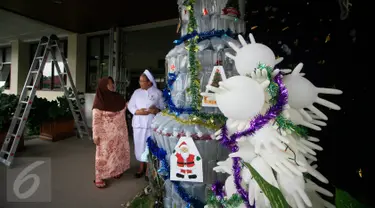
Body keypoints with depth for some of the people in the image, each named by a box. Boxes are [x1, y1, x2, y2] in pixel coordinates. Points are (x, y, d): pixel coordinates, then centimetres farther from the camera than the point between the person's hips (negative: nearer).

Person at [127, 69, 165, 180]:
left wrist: (157, 111, -23)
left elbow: (163, 108, -2)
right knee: (139, 145, 10)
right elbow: (130, 106, 6)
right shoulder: (137, 92, 8)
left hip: (151, 124, -3)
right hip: (138, 123, 3)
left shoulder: (158, 93, -1)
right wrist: (138, 111, -12)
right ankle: (142, 166, 29)